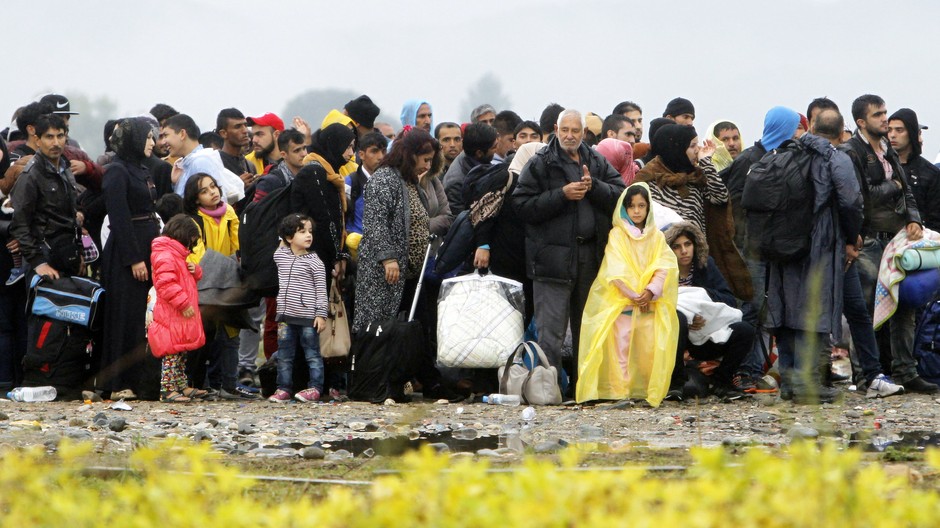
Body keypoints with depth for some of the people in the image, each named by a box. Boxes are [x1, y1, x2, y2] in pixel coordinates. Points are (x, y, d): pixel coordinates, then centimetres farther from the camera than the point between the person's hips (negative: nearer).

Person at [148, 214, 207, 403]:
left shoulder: (178, 254, 20)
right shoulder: (165, 256, -16)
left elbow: (185, 279, 29)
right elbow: (166, 284, -25)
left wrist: (194, 270, 5)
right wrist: (183, 304, -24)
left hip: (182, 316, 11)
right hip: (171, 316, -11)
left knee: (182, 352, 16)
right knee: (172, 352, -9)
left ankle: (182, 386, 23)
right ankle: (167, 390, -8)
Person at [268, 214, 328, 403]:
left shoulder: (314, 262, -5)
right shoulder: (280, 256, 6)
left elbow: (321, 290, -6)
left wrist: (321, 314, -10)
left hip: (308, 317, -5)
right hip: (286, 316, 5)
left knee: (312, 354, 1)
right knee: (284, 355, 7)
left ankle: (315, 388, 4)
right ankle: (283, 389, 12)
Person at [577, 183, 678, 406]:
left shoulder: (656, 236, 10)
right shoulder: (617, 235, 3)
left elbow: (663, 268, 1)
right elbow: (615, 270, -6)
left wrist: (651, 291, -16)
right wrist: (630, 294, -18)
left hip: (650, 304, 2)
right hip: (621, 303, -2)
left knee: (650, 346, -3)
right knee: (622, 345, -6)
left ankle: (650, 392, 2)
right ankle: (620, 391, -6)